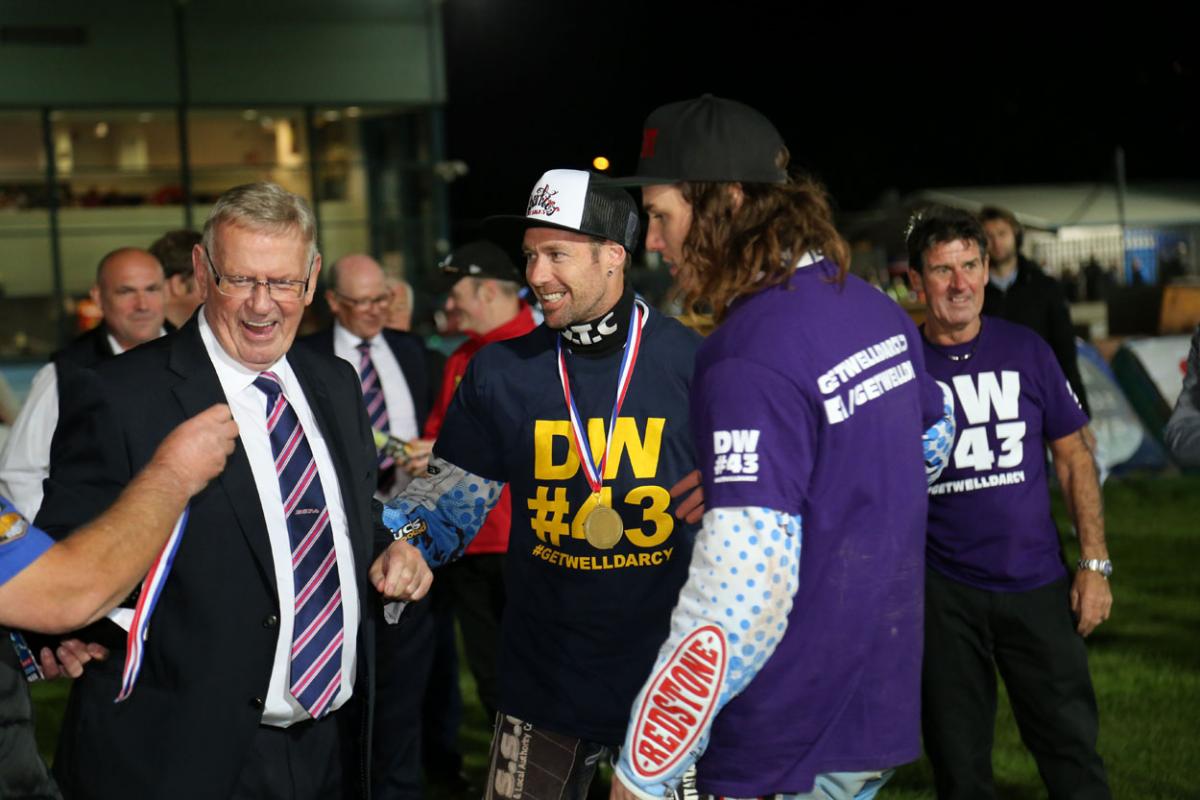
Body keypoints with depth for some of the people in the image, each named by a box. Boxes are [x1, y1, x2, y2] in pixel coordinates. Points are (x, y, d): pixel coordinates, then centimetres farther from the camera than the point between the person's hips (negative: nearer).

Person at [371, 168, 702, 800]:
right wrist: (405, 542, -11)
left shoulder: (694, 363, -7)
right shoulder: (498, 371, 2)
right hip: (545, 678, 2)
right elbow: (454, 494, 7)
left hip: (673, 680, -2)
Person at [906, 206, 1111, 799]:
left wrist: (1095, 563, 0)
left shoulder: (1026, 350, 1)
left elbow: (1073, 458, 6)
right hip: (942, 591, -1)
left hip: (1037, 587, 1)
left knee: (1072, 748, 3)